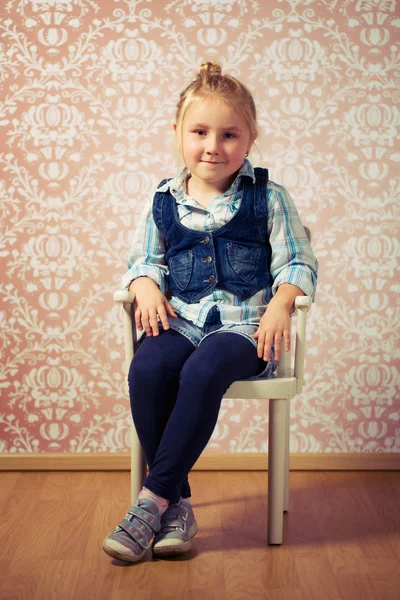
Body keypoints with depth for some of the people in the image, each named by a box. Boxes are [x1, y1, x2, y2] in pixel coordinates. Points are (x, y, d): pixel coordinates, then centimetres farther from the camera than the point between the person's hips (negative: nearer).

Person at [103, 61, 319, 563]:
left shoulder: (268, 199, 6)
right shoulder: (163, 201, 12)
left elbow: (299, 263, 6)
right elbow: (143, 259, 20)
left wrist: (281, 302, -14)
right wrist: (146, 286, -3)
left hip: (243, 324, -2)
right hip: (179, 320, 3)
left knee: (203, 371, -35)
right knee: (145, 369, -30)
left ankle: (154, 498, -23)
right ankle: (178, 505, -19)